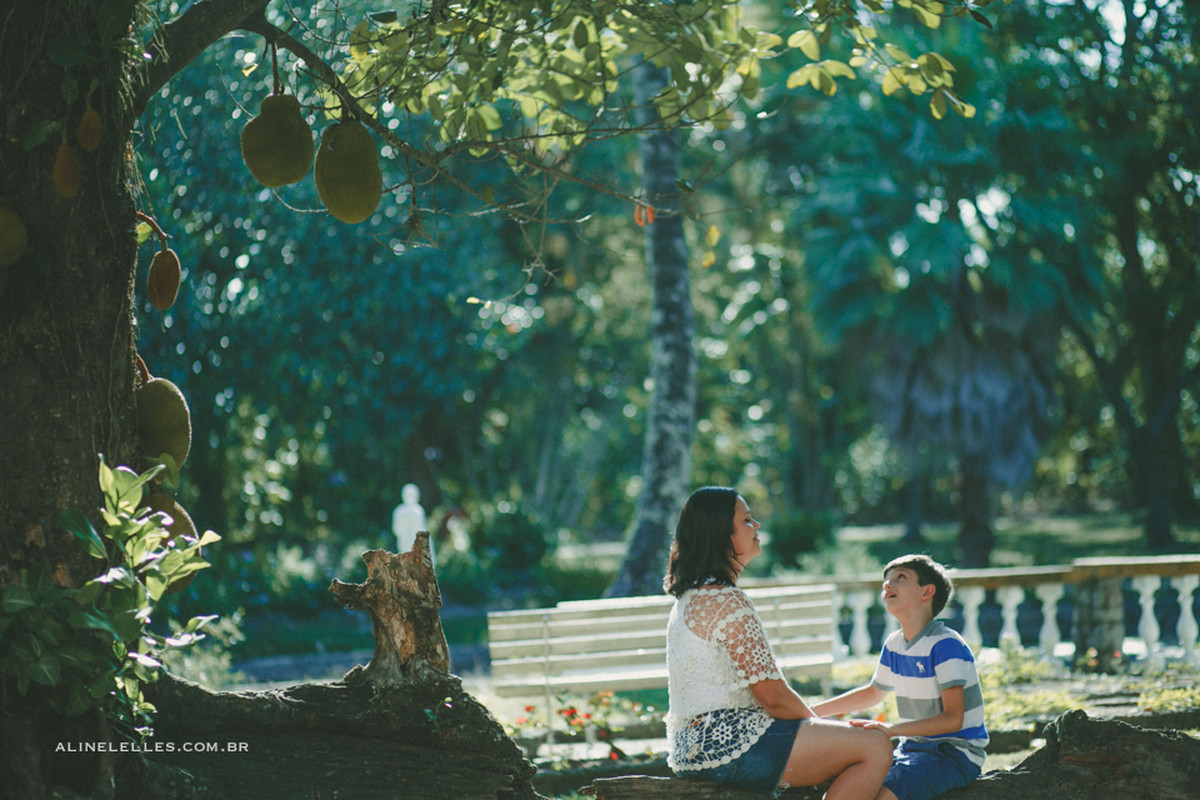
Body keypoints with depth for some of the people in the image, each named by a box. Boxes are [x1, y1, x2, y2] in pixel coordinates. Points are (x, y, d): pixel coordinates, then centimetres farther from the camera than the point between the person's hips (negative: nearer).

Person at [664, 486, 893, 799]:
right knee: (875, 749, -12)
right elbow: (772, 695, -16)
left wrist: (818, 723, 14)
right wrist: (818, 723, 2)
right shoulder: (727, 601, -15)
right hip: (729, 746, -11)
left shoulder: (690, 597, 17)